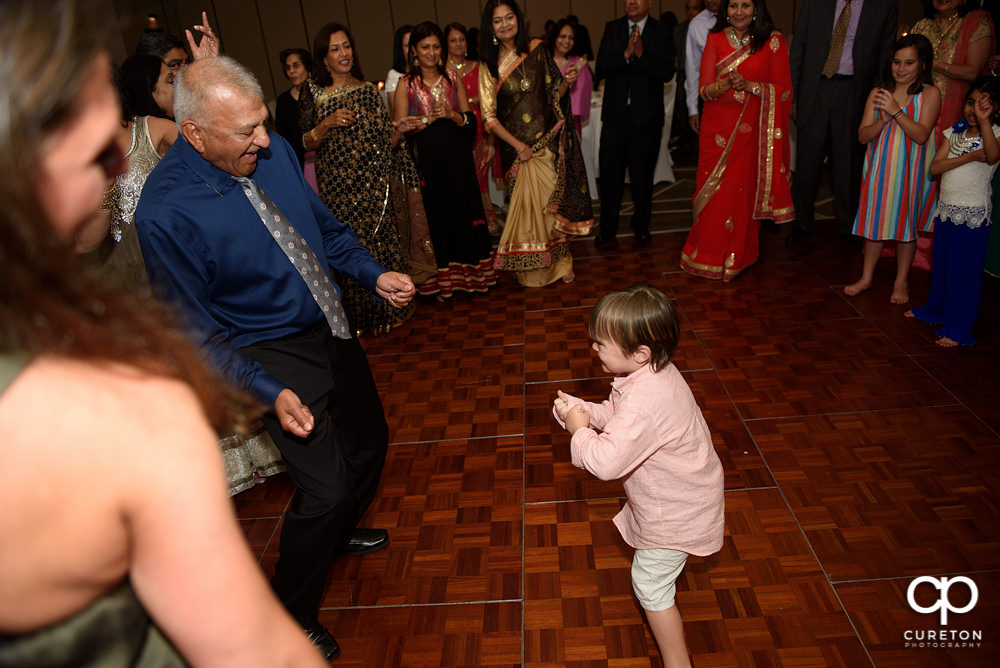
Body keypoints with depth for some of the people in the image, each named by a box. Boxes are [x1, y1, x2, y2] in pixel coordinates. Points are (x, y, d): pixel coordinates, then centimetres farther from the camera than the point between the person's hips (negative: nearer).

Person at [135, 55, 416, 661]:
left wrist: (374, 274, -2)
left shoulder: (273, 151, -7)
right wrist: (271, 393, -24)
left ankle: (340, 531, 53)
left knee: (370, 440, 21)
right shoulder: (166, 213, -24)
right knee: (326, 487, -9)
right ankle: (292, 617, 20)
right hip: (273, 355, -7)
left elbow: (325, 227, 10)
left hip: (333, 328, 8)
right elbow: (199, 334, -17)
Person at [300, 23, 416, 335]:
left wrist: (401, 129, -7)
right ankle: (361, 317, 17)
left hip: (374, 181, 2)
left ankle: (388, 308, 20)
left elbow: (385, 137, 12)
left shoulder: (368, 89, 9)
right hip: (340, 186, -2)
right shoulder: (313, 92, 2)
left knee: (383, 238, 4)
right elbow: (307, 143, -1)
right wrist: (328, 123, -16)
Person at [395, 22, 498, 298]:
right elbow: (401, 127, -6)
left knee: (465, 210, 4)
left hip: (458, 156, 2)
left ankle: (470, 272, 18)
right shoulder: (406, 84, 1)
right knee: (437, 216, 1)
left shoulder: (452, 77, 8)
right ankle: (444, 279, 14)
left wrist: (451, 114, -15)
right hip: (427, 160, -2)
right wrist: (429, 120, -22)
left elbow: (470, 118, 5)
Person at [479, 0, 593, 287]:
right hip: (515, 147, -1)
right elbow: (489, 117, -3)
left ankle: (559, 263, 19)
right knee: (526, 206, 1)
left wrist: (566, 83, -10)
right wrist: (518, 145, -10)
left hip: (547, 142, 1)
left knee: (553, 203, 3)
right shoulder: (488, 66, 0)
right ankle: (531, 271, 17)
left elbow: (554, 94, 12)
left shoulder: (537, 51, 5)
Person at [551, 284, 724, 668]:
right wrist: (581, 410, -14)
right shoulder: (654, 371, -8)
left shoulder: (644, 404, -40)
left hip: (675, 512, -9)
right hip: (681, 491, 9)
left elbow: (605, 462, -41)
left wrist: (579, 430, -23)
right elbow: (615, 414, 4)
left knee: (650, 584, 8)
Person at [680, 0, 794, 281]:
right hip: (718, 129, 1)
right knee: (714, 193, 2)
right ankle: (710, 254, 17)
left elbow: (784, 91, -2)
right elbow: (705, 90, 0)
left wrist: (750, 85, -17)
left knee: (744, 192, 1)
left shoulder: (773, 41, 1)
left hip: (751, 131, -1)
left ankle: (738, 256, 17)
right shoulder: (715, 39, 5)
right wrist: (727, 83, -21)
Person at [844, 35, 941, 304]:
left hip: (910, 171, -2)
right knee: (875, 221, 9)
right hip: (880, 168, 3)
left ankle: (901, 282, 19)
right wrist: (883, 120, -19)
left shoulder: (929, 94, -5)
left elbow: (921, 134, -16)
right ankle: (867, 277, 22)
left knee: (907, 223, 5)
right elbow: (863, 135, -2)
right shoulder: (878, 93, 4)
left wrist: (896, 111, -23)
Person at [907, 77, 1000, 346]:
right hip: (945, 209, 6)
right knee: (941, 263, 19)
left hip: (973, 215, -5)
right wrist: (970, 157, -20)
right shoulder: (955, 131, 4)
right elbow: (935, 166, -7)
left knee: (965, 269, 0)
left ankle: (958, 327, 8)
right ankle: (936, 308, 37)